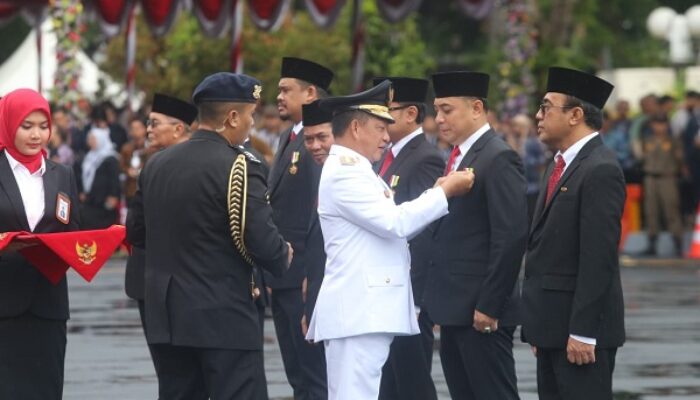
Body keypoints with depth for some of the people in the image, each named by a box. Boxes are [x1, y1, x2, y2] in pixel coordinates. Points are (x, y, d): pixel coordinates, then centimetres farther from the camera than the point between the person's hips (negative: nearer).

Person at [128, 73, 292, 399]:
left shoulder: (156, 164, 8)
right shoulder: (238, 167, -14)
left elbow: (138, 234, 14)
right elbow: (261, 241, -19)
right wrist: (283, 257, 2)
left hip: (167, 316, 7)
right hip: (224, 320, -7)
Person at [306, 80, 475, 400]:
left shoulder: (353, 169, 20)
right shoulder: (344, 171, -12)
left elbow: (389, 227, 18)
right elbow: (393, 223, -19)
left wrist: (437, 193, 9)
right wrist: (444, 192, -10)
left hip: (367, 310, 11)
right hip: (358, 312, -11)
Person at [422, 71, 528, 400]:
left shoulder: (498, 159, -12)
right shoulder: (459, 157, 16)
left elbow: (512, 236, -19)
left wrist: (489, 306, -19)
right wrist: (440, 303, 13)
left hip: (481, 313, -9)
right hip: (455, 311, 9)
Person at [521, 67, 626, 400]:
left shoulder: (600, 171, -14)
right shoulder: (559, 166, 16)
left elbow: (598, 257, -20)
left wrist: (582, 332, -22)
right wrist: (539, 328, 16)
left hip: (580, 327, -9)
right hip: (552, 323, 9)